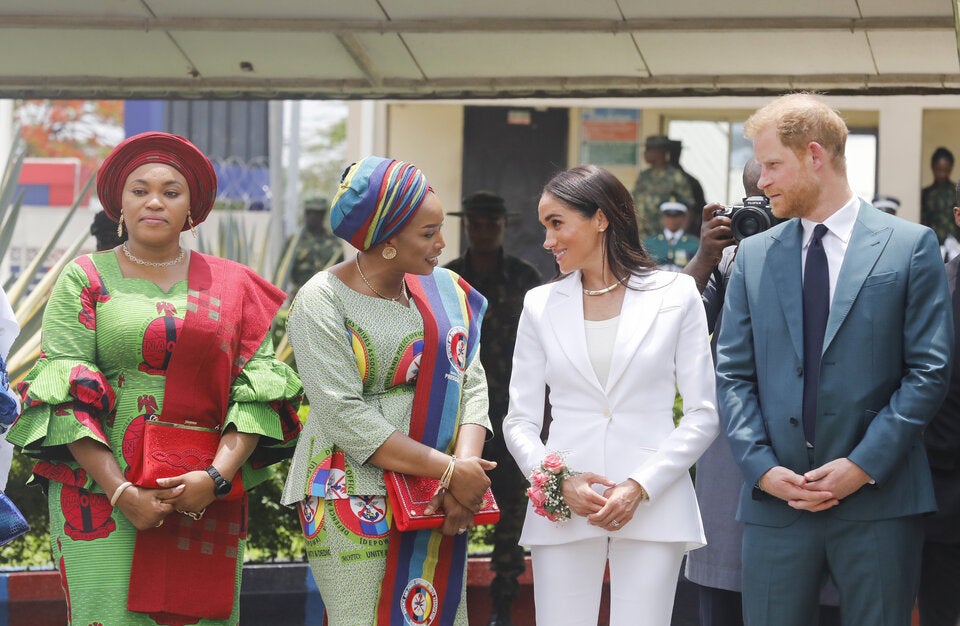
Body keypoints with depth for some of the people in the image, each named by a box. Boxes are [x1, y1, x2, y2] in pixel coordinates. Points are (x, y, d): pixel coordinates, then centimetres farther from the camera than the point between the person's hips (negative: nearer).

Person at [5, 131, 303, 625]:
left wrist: (216, 477, -12)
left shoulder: (232, 286, 11)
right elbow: (67, 397, -4)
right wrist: (121, 492, -14)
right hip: (101, 489, -2)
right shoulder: (85, 279, 5)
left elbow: (257, 389, 4)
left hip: (207, 498, 2)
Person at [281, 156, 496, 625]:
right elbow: (347, 418, -17)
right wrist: (450, 470, -19)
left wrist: (467, 464, -15)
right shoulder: (322, 302, -9)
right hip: (357, 499, -6)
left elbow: (471, 383, 4)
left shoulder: (445, 290, 10)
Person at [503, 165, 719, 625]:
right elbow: (520, 420, 9)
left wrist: (641, 487, -11)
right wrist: (559, 483, -10)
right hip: (563, 509, 2)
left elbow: (703, 413, 1)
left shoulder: (676, 295, 4)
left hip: (652, 504, -2)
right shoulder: (540, 305, 11)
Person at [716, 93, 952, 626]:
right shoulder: (753, 255, 12)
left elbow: (929, 369, -3)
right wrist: (761, 466, -6)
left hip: (877, 498, -3)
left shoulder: (910, 246, 1)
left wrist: (864, 465, -11)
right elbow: (733, 374, 9)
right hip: (776, 502, 3)